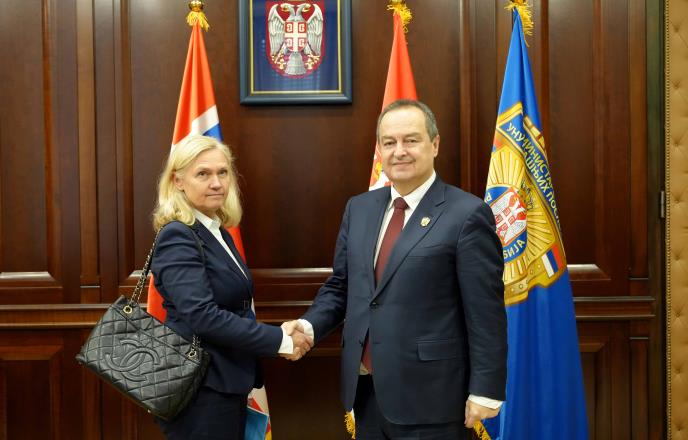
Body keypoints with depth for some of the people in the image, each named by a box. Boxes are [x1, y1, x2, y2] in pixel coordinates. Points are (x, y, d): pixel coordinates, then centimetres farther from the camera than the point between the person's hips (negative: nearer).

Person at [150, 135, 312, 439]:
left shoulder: (217, 232, 11)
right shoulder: (178, 237, -17)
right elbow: (203, 316, -26)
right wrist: (281, 341, -22)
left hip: (225, 385, 9)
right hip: (199, 391, -9)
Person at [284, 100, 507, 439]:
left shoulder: (467, 214, -11)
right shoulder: (359, 208, 8)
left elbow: (485, 313, -11)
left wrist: (485, 390, -11)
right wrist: (308, 325, -4)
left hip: (428, 393, -5)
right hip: (365, 389, 6)